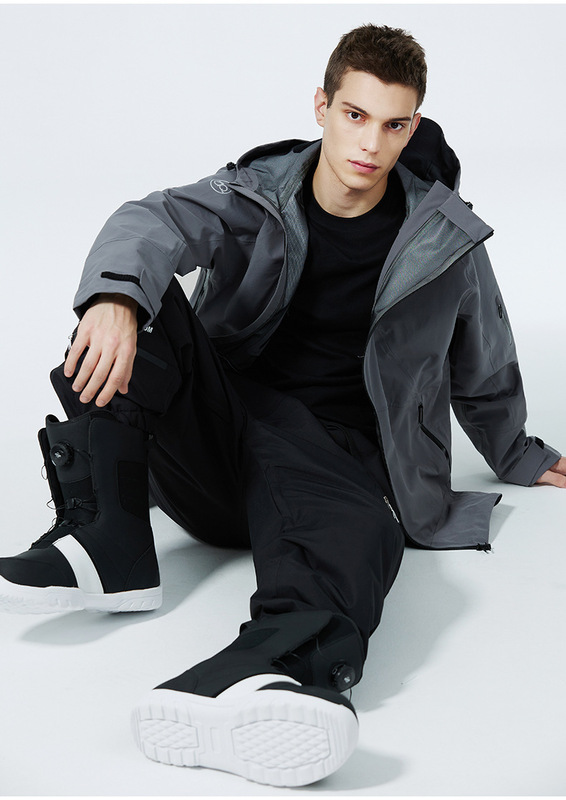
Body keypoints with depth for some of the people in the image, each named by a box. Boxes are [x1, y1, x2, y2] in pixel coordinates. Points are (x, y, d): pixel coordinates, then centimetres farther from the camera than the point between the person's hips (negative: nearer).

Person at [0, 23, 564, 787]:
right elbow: (155, 221, -18)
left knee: (352, 533, -38)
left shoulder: (445, 241, 6)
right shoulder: (256, 195, 5)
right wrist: (116, 294, -42)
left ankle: (270, 670, -72)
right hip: (213, 426, 2)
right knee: (141, 297, -22)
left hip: (332, 445, -2)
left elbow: (485, 371, 24)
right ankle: (108, 541, -30)